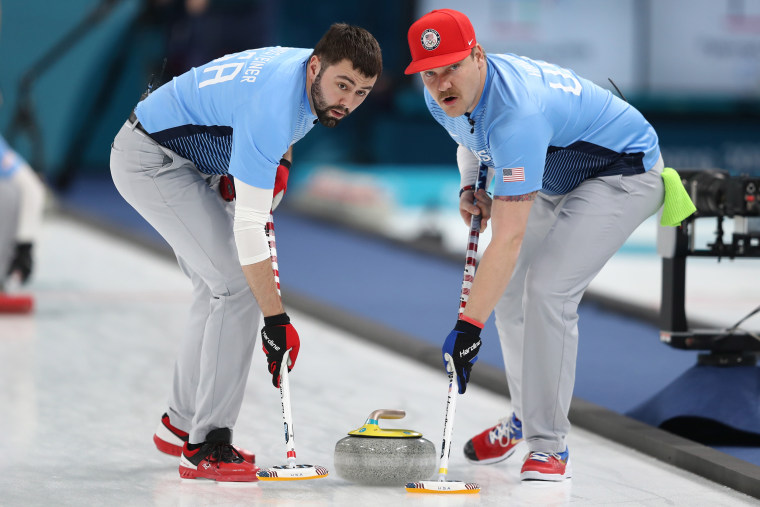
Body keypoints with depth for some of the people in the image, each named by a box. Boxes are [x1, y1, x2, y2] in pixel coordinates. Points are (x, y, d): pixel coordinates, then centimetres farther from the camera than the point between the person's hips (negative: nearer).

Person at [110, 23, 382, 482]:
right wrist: (276, 320, -30)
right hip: (151, 161, -10)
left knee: (219, 288, 14)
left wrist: (279, 164, 1)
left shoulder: (311, 77, -6)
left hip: (194, 162, 10)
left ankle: (181, 425, 26)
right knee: (237, 286, -16)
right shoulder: (272, 104, -33)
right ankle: (206, 446, -15)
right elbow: (249, 225, -33)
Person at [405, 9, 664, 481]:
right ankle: (527, 415, 31)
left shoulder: (516, 113, -39)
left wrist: (468, 327, -42)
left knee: (547, 288, -23)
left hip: (625, 173, -9)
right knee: (509, 288, 9)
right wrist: (469, 185, -3)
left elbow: (508, 238, -41)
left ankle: (550, 444, -16)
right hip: (558, 177, 9)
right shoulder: (445, 98, -12)